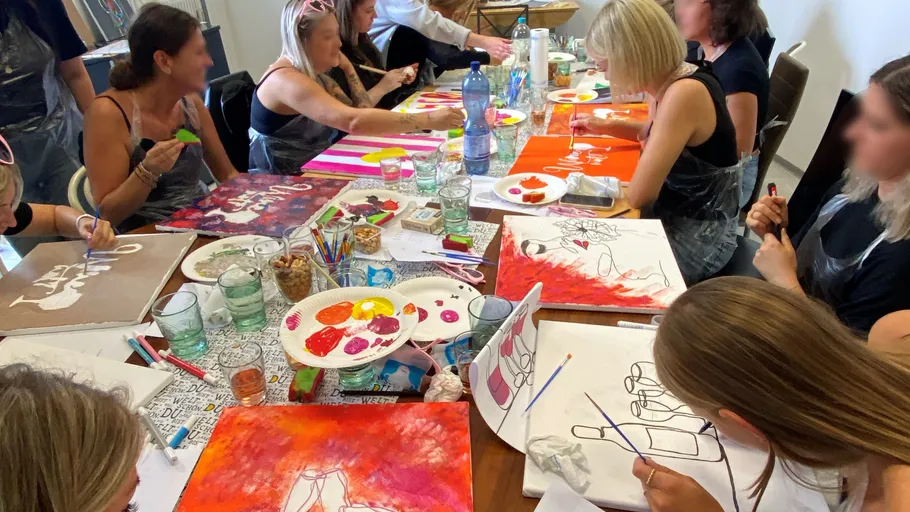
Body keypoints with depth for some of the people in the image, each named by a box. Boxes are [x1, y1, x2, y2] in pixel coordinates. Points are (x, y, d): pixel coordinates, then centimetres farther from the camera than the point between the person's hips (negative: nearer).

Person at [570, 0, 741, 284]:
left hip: (697, 239, -8)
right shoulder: (670, 80, -1)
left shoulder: (684, 94, -28)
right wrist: (604, 125, 10)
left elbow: (637, 196, -27)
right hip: (673, 215, 8)